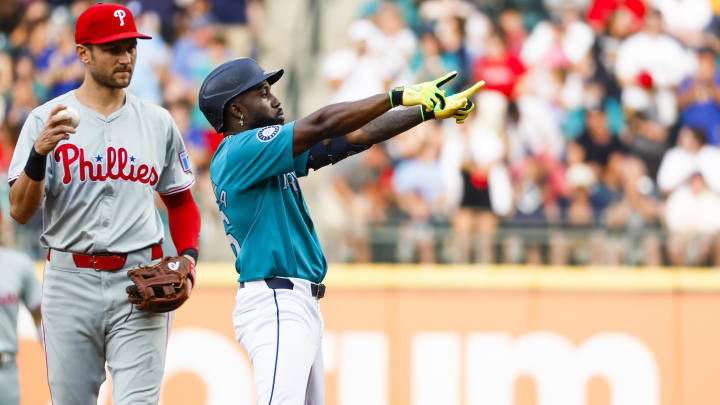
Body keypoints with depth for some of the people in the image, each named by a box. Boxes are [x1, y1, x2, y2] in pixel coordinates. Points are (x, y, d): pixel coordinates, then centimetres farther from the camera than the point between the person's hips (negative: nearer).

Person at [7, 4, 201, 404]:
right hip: (71, 281, -1)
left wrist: (188, 256, 2)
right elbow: (21, 211, -6)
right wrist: (40, 151, -24)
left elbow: (181, 201, 21)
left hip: (141, 282, 1)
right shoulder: (47, 120, 1)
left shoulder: (158, 122, 10)